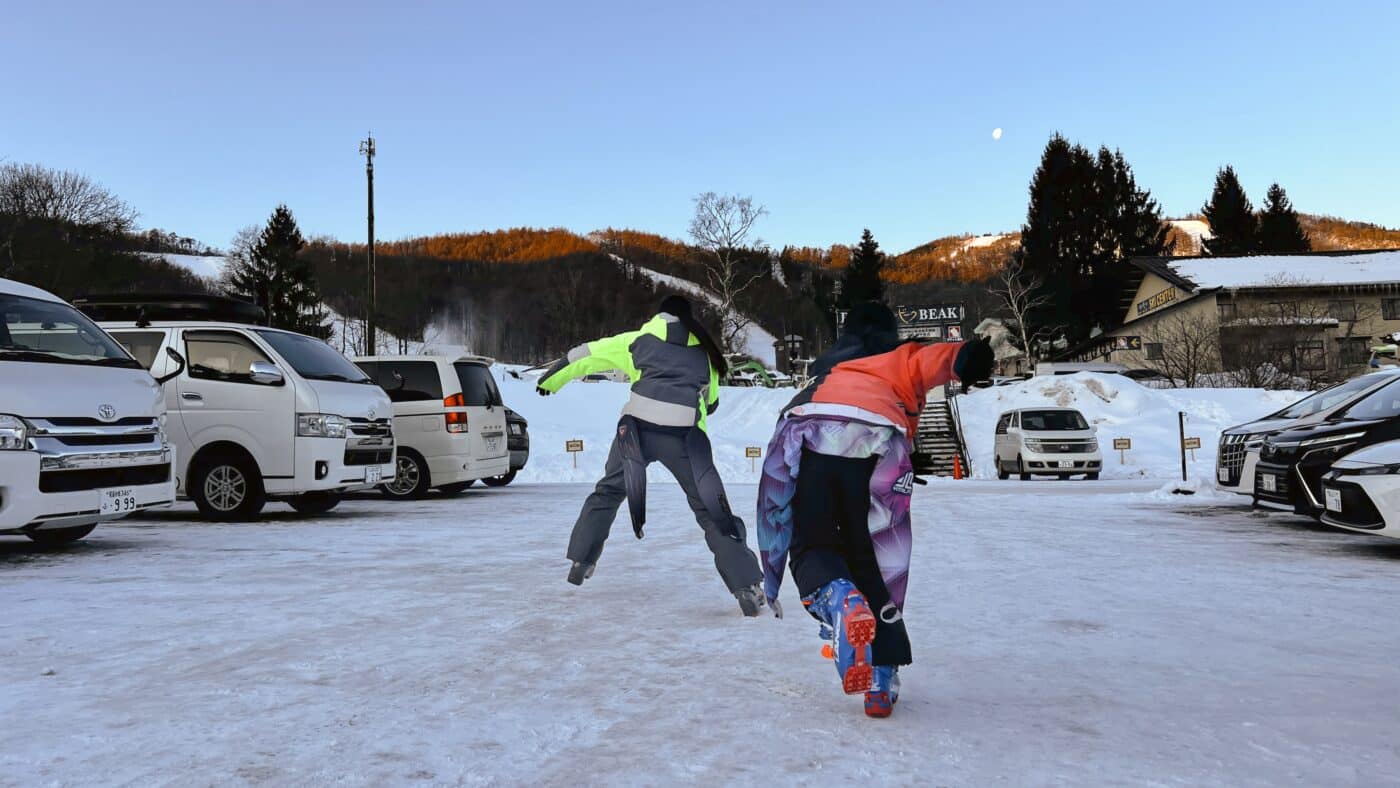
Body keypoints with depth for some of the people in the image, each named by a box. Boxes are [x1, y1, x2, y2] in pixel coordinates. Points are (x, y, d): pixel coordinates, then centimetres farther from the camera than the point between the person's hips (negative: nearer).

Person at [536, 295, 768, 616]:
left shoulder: (639, 340, 20)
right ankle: (747, 587, -3)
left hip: (638, 425, 0)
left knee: (608, 491, 23)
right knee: (710, 508, 4)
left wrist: (551, 379, 39)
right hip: (685, 435, 0)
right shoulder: (704, 350, 23)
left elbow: (589, 355, 26)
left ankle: (581, 562, 27)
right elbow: (711, 402, 30)